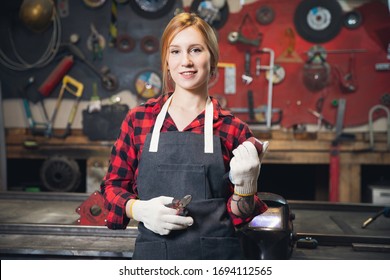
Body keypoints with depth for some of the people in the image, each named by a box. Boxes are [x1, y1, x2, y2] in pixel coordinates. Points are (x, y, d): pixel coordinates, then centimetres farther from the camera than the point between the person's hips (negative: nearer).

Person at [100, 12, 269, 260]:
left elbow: (239, 215, 1)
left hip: (216, 255, -1)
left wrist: (244, 187, -19)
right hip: (153, 254, 1)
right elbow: (113, 185, 5)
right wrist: (139, 209, -13)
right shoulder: (139, 119, -2)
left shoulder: (233, 130, -5)